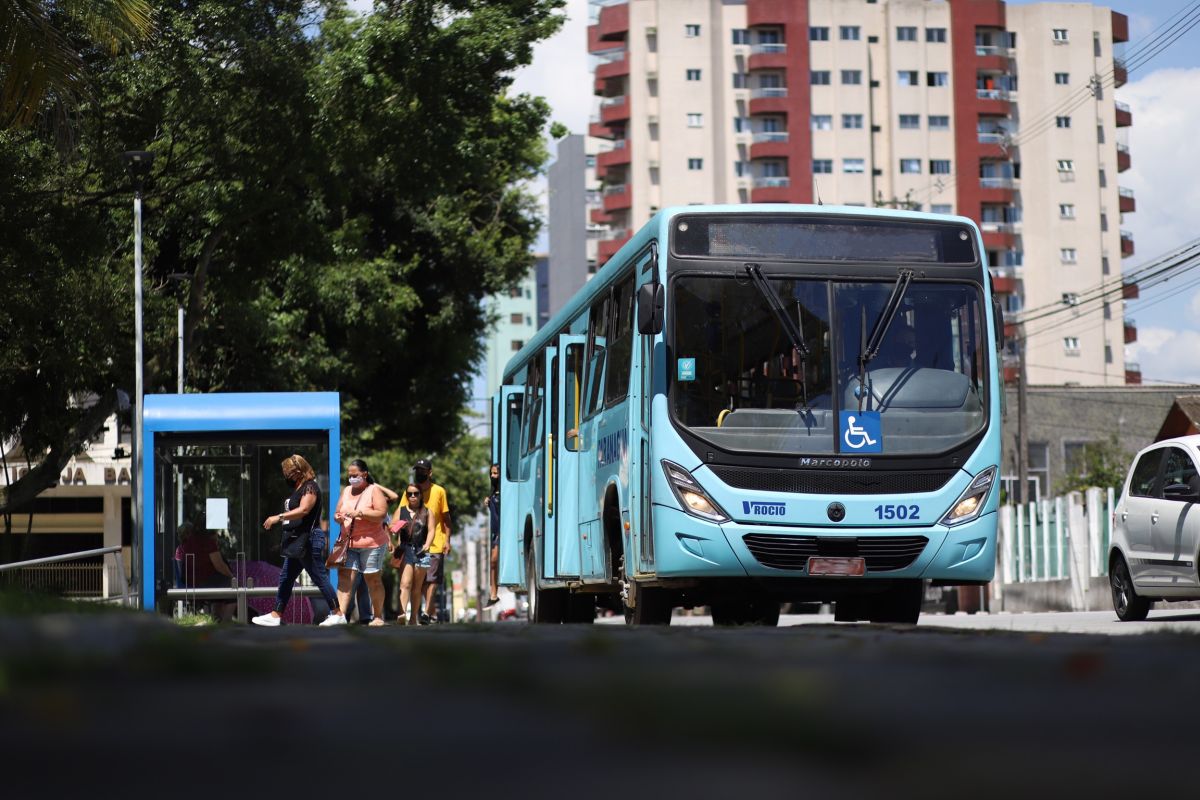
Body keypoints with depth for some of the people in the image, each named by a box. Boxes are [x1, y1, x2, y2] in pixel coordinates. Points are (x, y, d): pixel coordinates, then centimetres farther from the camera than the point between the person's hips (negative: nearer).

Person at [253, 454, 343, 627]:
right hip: (297, 542, 11)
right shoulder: (297, 489, 17)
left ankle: (338, 614, 2)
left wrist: (278, 517, -32)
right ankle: (275, 615, 12)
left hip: (309, 541, -11)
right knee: (286, 578, 9)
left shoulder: (310, 487, -14)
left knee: (320, 578, -5)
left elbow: (303, 510, -28)